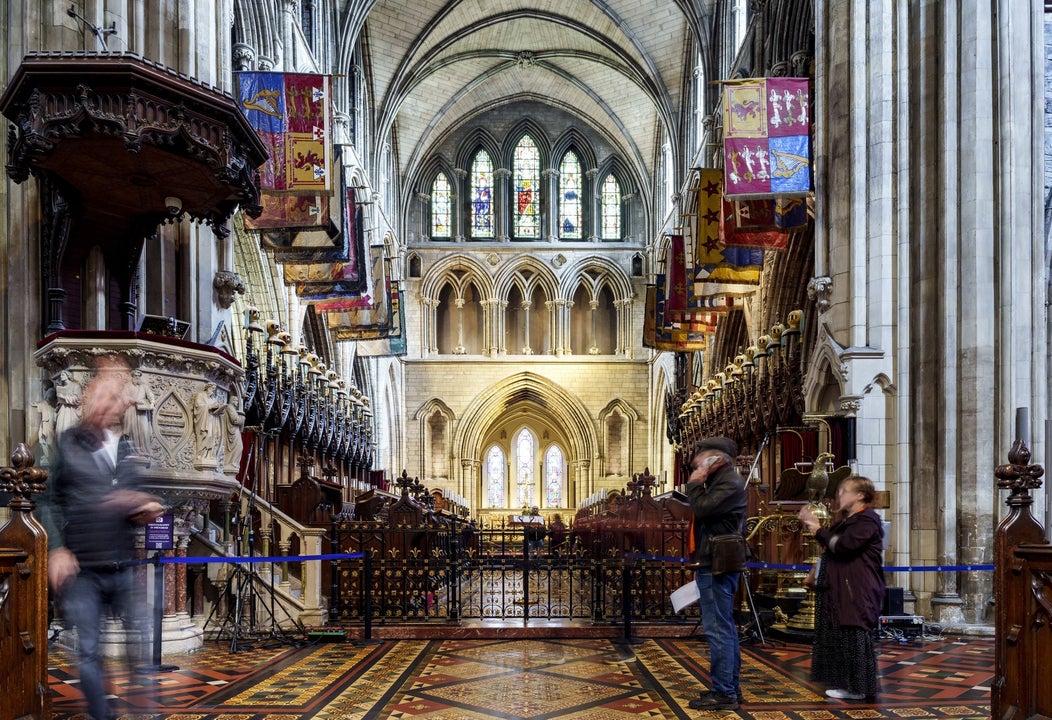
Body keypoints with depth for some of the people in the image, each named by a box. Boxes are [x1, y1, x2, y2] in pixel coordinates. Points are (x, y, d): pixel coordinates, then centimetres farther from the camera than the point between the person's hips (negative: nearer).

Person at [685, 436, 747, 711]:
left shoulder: (729, 483, -14)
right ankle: (731, 687, 20)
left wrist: (695, 482, -12)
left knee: (717, 629, -9)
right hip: (714, 564, 11)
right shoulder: (720, 481, 18)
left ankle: (723, 693, -8)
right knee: (725, 628, 14)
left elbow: (701, 509, -24)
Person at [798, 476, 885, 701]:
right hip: (843, 589, 10)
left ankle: (858, 688, -1)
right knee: (840, 635, 12)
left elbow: (842, 545, -22)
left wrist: (819, 530, -11)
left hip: (858, 592, -10)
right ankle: (846, 683, 19)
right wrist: (812, 526, 6)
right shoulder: (847, 519, 19)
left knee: (854, 636, -7)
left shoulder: (866, 520, -13)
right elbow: (831, 543, 16)